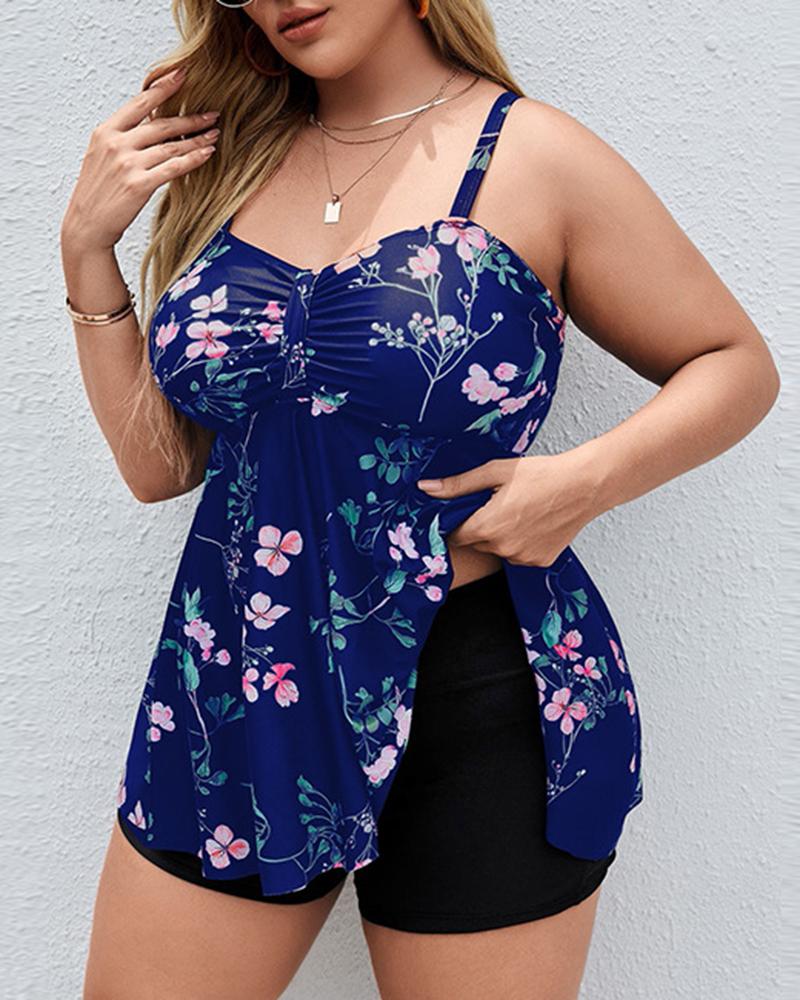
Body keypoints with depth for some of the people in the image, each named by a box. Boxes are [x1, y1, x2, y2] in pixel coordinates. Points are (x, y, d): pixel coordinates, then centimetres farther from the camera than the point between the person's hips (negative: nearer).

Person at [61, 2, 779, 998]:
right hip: (233, 695, 5)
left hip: (477, 702, -4)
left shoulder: (530, 157, -7)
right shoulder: (231, 158, 6)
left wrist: (591, 477, -18)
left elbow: (737, 365, 0)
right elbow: (160, 463, 6)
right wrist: (87, 245, -2)